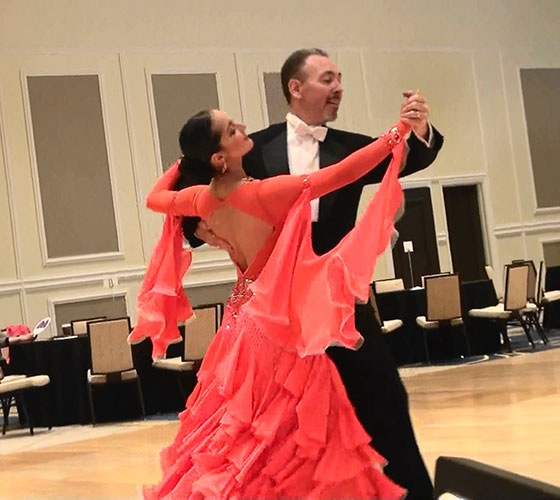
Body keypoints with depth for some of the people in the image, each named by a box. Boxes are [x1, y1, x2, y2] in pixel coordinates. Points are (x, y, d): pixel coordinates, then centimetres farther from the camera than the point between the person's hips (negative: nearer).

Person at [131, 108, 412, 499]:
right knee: (284, 436, 3)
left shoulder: (202, 199, -2)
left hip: (245, 319, 7)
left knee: (242, 430, 18)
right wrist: (398, 134, -23)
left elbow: (155, 198, 19)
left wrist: (185, 162, 25)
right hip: (280, 321, -7)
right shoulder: (265, 193, -22)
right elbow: (338, 175, -27)